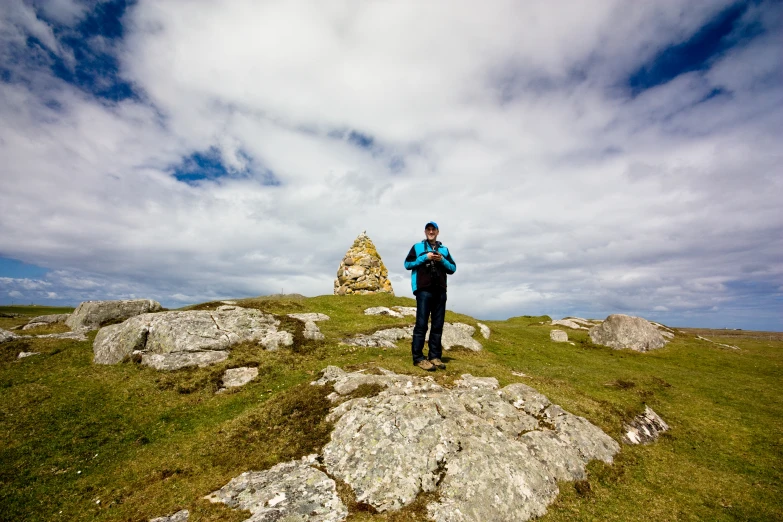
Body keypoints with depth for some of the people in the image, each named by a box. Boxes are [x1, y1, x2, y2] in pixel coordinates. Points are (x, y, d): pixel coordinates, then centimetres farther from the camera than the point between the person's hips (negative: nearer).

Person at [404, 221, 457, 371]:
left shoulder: (444, 249, 19)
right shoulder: (417, 247, 10)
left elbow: (453, 268, 15)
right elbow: (407, 264, 1)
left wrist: (442, 260, -2)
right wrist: (425, 258, -7)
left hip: (440, 291, 4)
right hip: (424, 290, -4)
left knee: (438, 325, 6)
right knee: (421, 324, -6)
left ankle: (434, 356, 14)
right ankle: (418, 357, -1)